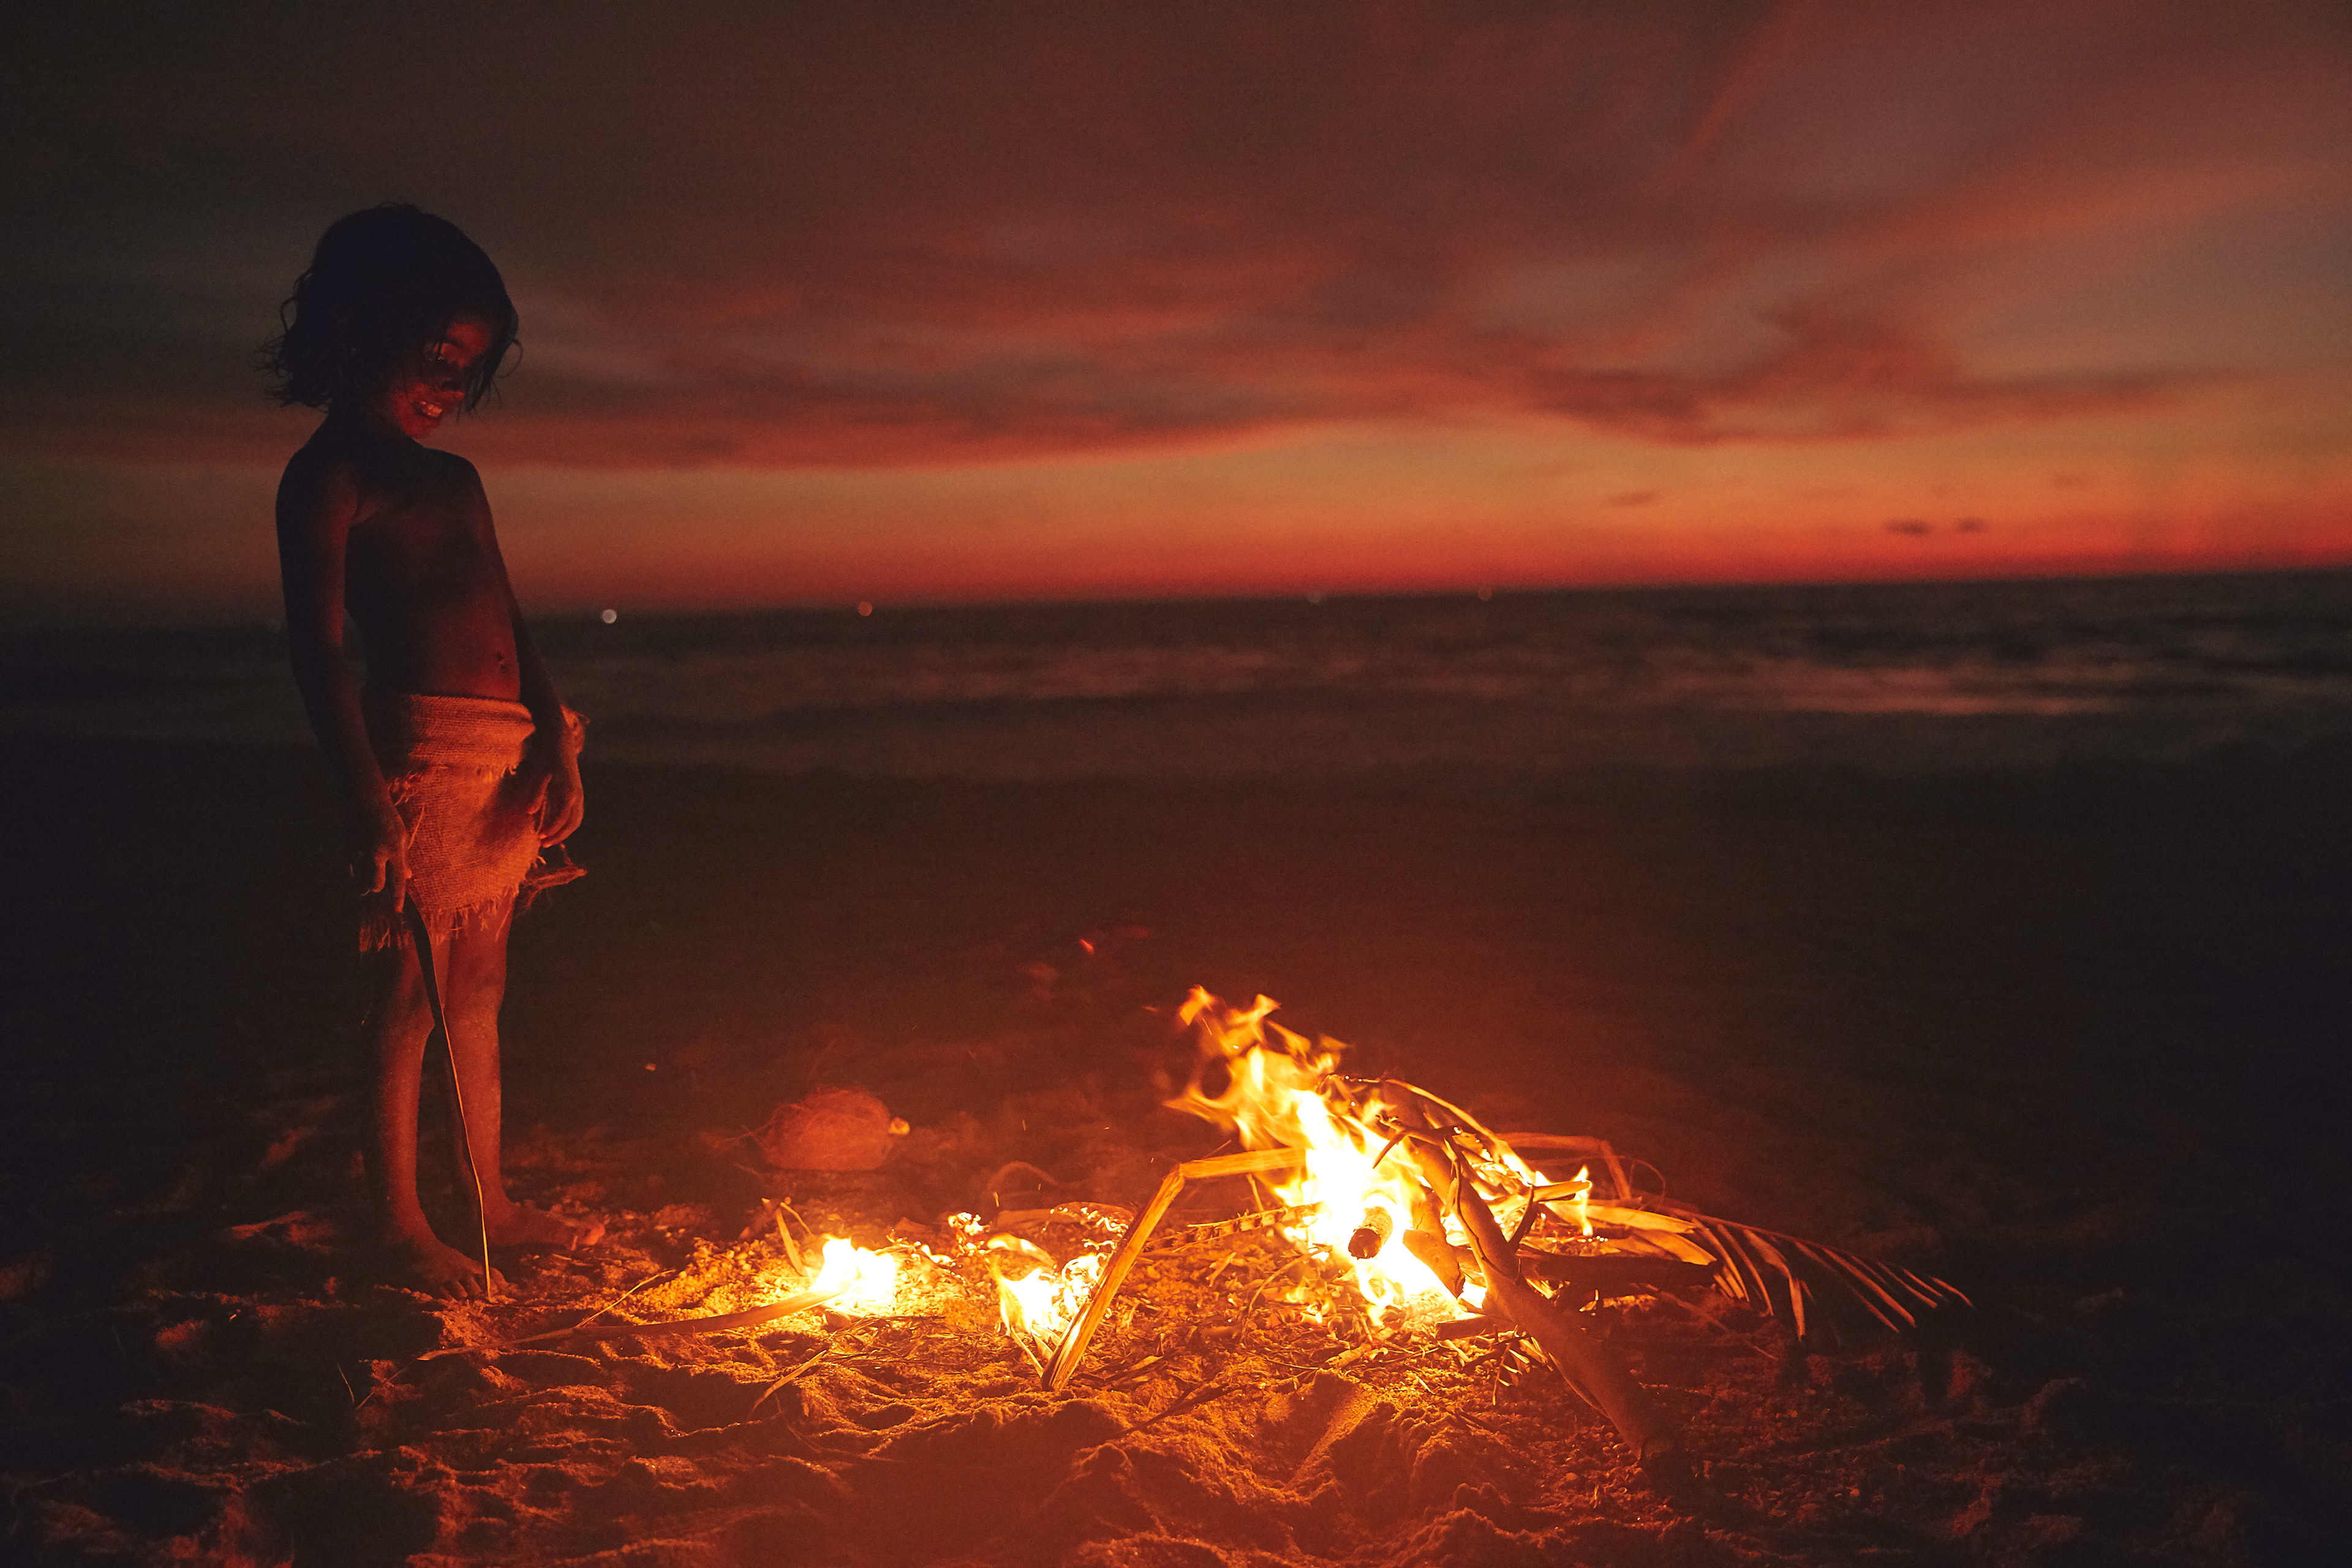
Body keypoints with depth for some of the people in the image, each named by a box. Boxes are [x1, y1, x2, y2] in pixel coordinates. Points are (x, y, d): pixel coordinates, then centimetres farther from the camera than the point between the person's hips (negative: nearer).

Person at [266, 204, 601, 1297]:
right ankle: (399, 1226, 13)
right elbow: (316, 646, -11)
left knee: (478, 993, 15)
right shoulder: (329, 475, -3)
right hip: (420, 750, -8)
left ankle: (492, 1200, 26)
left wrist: (558, 742, 6)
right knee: (410, 999, 0)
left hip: (507, 756, 8)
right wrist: (368, 799, -21)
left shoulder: (455, 478, 21)